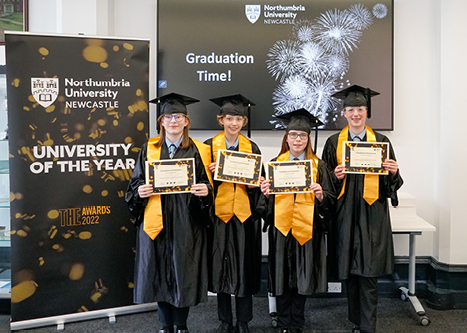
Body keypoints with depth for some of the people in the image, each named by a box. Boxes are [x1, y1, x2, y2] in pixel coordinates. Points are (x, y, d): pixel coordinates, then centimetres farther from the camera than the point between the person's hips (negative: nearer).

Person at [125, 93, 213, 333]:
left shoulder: (198, 151, 4)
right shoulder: (149, 149, 7)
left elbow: (208, 184, 4)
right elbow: (135, 181, 8)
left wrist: (205, 190, -17)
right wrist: (140, 191, -13)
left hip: (186, 221, -1)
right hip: (156, 220, 1)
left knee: (183, 271, 5)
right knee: (160, 271, 6)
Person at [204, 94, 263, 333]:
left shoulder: (252, 148, 6)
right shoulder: (209, 146, 2)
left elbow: (258, 185, 11)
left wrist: (252, 183, -10)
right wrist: (211, 173, -15)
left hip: (244, 216, 1)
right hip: (218, 214, 0)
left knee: (244, 267, 5)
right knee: (220, 266, 7)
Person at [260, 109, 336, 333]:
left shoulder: (318, 166, 5)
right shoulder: (275, 164, 8)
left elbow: (331, 200, 2)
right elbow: (268, 200, 9)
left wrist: (320, 195, -18)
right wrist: (266, 193, -12)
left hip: (307, 229, 0)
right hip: (281, 228, 1)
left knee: (302, 276, 6)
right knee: (282, 275, 5)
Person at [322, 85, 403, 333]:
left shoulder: (381, 141, 5)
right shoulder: (334, 143, 6)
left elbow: (391, 182, 7)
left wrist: (393, 172, -14)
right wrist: (335, 176, -13)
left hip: (372, 214, -1)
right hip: (345, 213, 1)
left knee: (368, 273, -4)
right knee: (350, 270, 8)